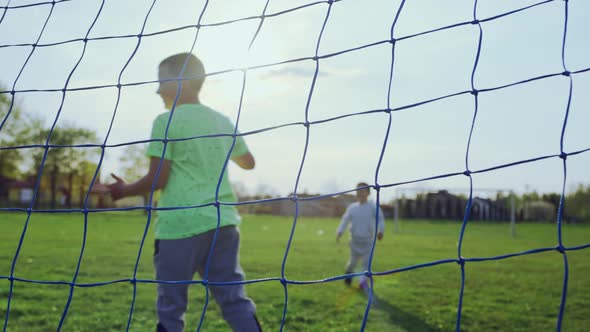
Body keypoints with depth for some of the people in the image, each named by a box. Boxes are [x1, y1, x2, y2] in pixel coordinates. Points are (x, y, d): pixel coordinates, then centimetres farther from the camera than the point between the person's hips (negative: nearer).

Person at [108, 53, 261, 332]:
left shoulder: (166, 121, -6)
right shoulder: (222, 121, 13)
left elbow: (157, 179, -9)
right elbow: (248, 162, 26)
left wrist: (124, 190, 9)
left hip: (181, 225, -5)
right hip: (223, 222, 6)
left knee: (171, 308, 6)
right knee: (235, 300, 8)